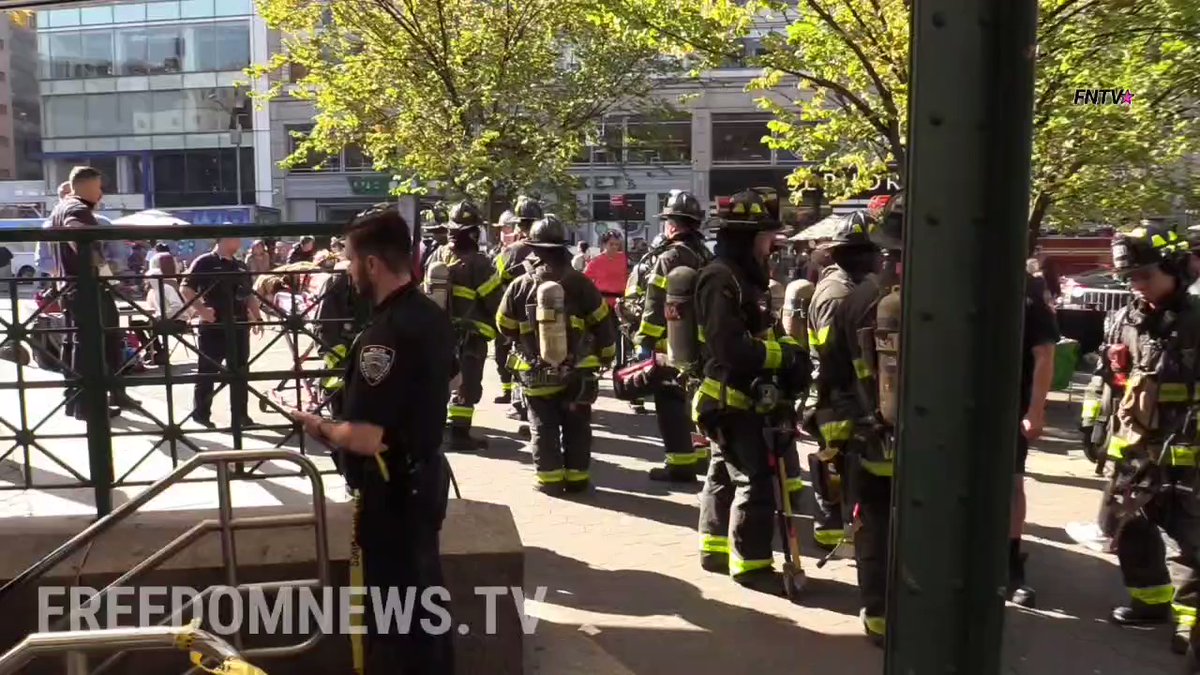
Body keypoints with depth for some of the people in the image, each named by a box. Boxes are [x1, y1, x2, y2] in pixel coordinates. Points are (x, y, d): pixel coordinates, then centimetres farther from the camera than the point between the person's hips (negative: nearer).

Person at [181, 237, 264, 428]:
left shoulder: (240, 265, 15)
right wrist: (202, 310, -20)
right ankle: (201, 413, 14)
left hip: (239, 326, 6)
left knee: (239, 372, 9)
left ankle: (240, 414, 17)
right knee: (207, 372, 3)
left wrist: (257, 317, 10)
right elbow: (186, 288, -11)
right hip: (213, 327, -6)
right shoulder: (205, 262, -6)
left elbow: (249, 295, 21)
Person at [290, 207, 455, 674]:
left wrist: (320, 426, -11)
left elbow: (363, 438, -29)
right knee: (423, 594, 23)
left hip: (392, 492, -9)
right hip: (426, 476, 9)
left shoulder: (384, 335, -27)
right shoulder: (433, 316, 2)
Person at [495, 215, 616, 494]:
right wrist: (605, 356, 14)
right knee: (577, 427, 13)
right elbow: (601, 323, -1)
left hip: (536, 374, 0)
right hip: (577, 372, 0)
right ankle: (577, 477, 16)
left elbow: (505, 326, 4)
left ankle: (549, 478, 8)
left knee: (543, 428, 10)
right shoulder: (580, 283, -8)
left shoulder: (520, 286, -7)